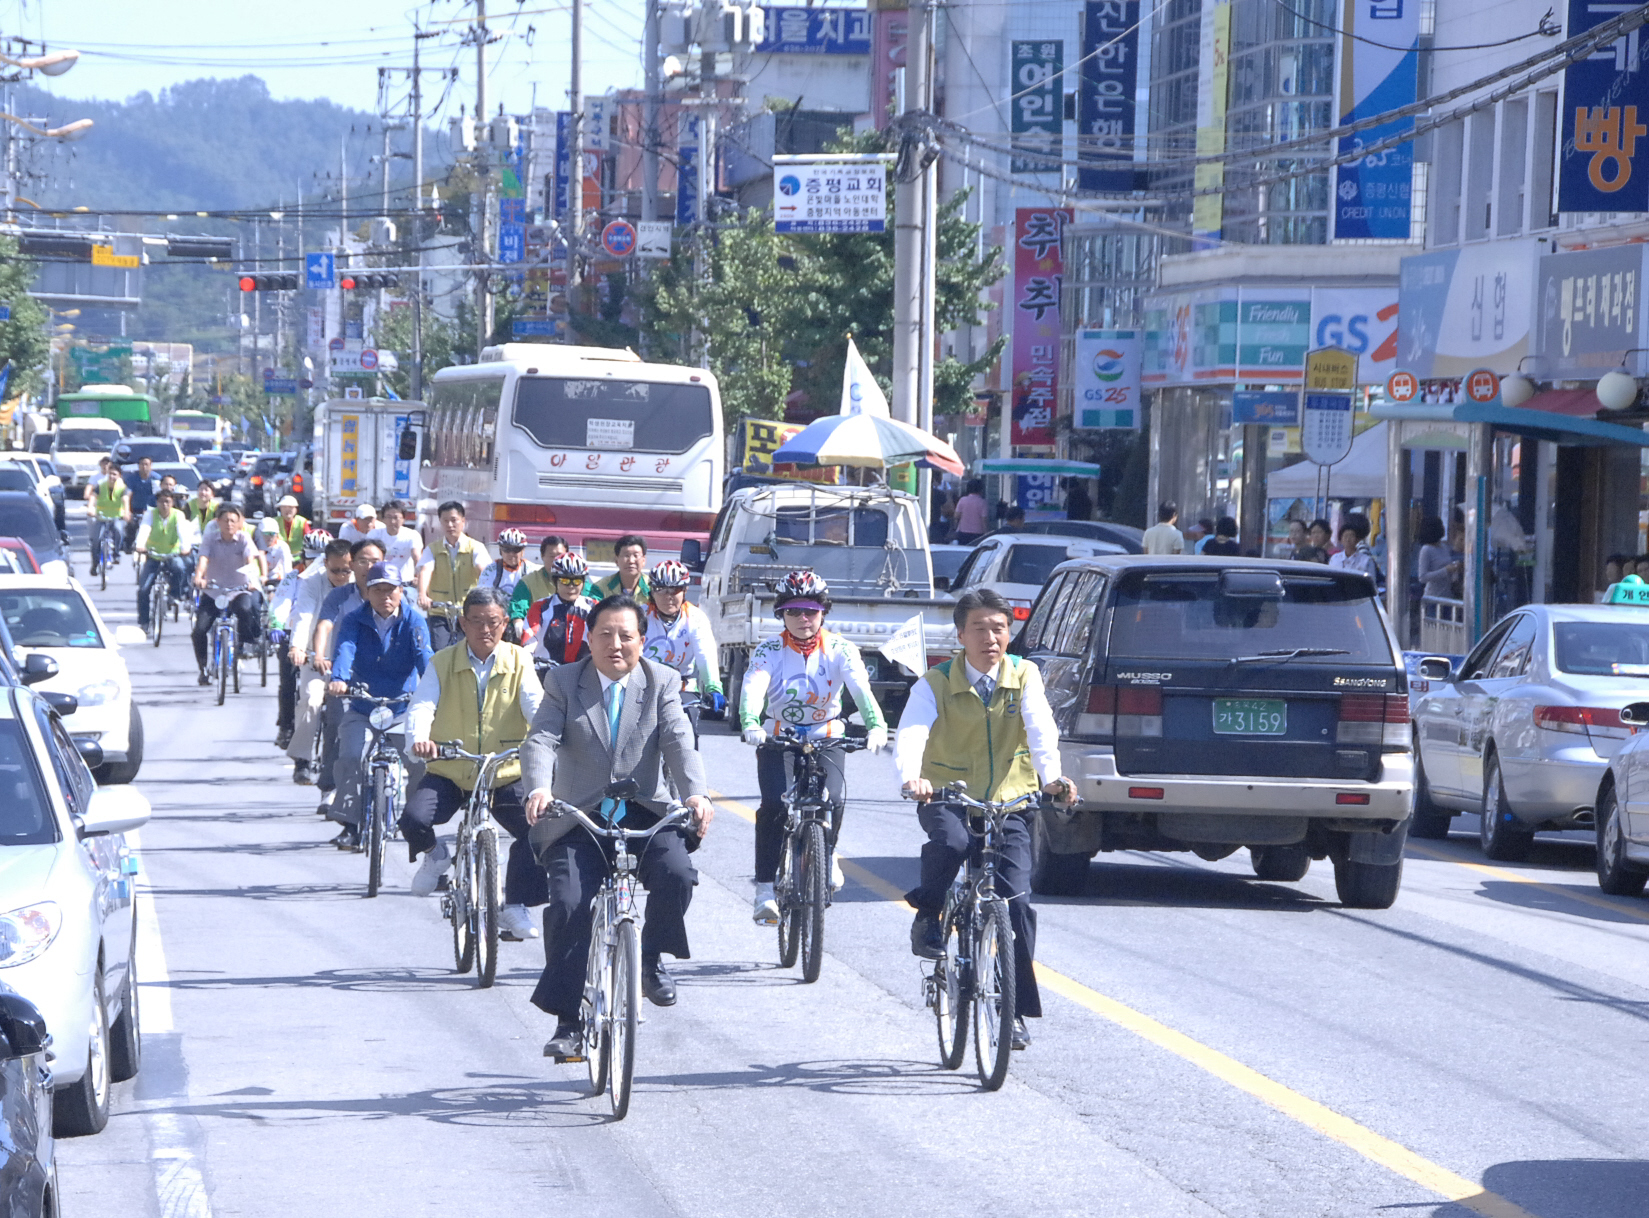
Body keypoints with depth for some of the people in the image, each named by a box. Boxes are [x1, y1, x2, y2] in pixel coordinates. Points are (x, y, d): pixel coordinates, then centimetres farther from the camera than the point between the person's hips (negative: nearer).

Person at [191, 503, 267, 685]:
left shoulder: (243, 539, -5)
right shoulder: (210, 538, -3)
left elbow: (251, 560, -19)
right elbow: (203, 559, -17)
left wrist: (254, 579, -39)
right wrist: (199, 577, -38)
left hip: (238, 590, -1)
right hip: (213, 591, 1)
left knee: (245, 609, -36)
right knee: (200, 630, -14)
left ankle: (246, 643, -10)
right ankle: (203, 669, 5)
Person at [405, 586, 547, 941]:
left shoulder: (518, 662, 2)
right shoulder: (443, 664, 1)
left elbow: (535, 704, -14)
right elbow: (422, 705, -14)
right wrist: (419, 738, -37)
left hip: (505, 774, 1)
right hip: (448, 773, 0)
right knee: (414, 819, -26)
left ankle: (514, 907, 0)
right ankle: (435, 855, 11)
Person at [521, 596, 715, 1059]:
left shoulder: (662, 683, 4)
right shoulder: (564, 682, 3)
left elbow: (679, 742, -9)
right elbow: (541, 740, -11)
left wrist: (695, 795, -29)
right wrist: (540, 788, -32)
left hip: (646, 813, 0)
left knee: (676, 873, -27)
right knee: (568, 906, -18)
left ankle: (651, 959, 3)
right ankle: (568, 1022, -7)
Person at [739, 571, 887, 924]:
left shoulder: (839, 649, -9)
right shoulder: (769, 651, -9)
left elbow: (861, 688, -24)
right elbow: (753, 688, -26)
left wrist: (876, 726, -43)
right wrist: (750, 725, -48)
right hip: (777, 739, 0)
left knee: (833, 798, -24)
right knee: (773, 805, -22)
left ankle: (827, 852, 9)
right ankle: (765, 891, -17)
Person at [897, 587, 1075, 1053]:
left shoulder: (1023, 677, -2)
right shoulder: (936, 684, -7)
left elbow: (1041, 730, -18)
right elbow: (911, 734, -23)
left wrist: (1051, 776, -38)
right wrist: (911, 777, -46)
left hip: (1009, 801, 1)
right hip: (947, 797, -1)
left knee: (1016, 902, -10)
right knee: (950, 841, -36)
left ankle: (1015, 1009, 1)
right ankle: (928, 917, -7)